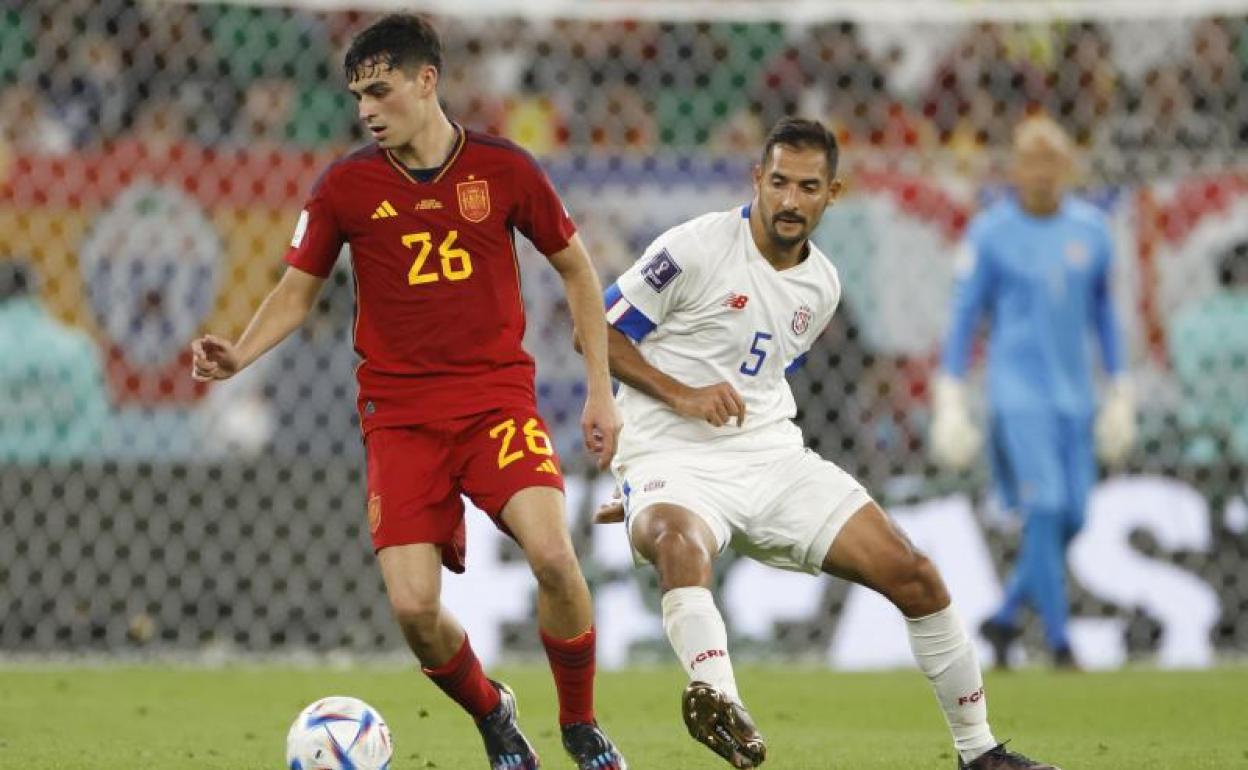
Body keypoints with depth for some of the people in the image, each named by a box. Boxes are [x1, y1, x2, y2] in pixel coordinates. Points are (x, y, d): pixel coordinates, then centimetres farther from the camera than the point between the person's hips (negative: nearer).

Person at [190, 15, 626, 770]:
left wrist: (601, 389, 7)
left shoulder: (504, 169, -2)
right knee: (413, 605, -14)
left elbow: (576, 268, 11)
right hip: (400, 415, 1)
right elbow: (297, 291, 9)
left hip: (497, 396, -1)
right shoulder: (346, 186, 0)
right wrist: (238, 356, -10)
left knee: (552, 553, -25)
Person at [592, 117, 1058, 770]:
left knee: (913, 575, -3)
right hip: (673, 460, -6)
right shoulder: (698, 247, -8)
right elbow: (599, 331, -6)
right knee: (679, 543, -42)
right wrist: (681, 395, -16)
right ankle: (717, 699, -66)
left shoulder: (822, 286, 11)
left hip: (771, 457, 6)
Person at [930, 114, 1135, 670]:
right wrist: (950, 399, -4)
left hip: (1073, 393, 5)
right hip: (1018, 390, -5)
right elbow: (965, 314, 0)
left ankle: (1004, 618, 21)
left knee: (1071, 517, 3)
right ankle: (1059, 643, -10)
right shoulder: (990, 233, -4)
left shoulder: (1091, 230, 6)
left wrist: (1120, 390, 15)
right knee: (1044, 510, -14)